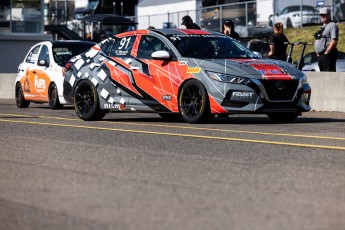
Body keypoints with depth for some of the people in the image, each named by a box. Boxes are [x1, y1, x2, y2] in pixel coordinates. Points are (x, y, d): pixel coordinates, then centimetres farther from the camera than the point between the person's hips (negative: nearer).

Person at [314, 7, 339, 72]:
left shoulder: (332, 25, -7)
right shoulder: (323, 27, 22)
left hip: (328, 55, -10)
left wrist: (327, 52, -20)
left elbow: (334, 41, -18)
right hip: (320, 55, 10)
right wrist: (317, 52, 14)